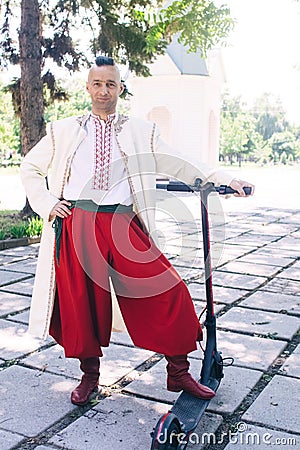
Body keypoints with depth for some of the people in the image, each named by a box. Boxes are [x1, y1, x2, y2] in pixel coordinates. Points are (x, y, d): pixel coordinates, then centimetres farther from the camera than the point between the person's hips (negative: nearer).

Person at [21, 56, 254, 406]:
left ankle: (178, 374, 10)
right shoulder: (64, 131, 14)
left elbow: (178, 165, 5)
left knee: (169, 292, -9)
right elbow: (30, 169, 20)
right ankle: (89, 375, 29)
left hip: (123, 225, 0)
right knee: (80, 301, 5)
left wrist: (222, 179, -8)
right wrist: (47, 203, 4)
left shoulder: (141, 132, 12)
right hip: (75, 225, 1)